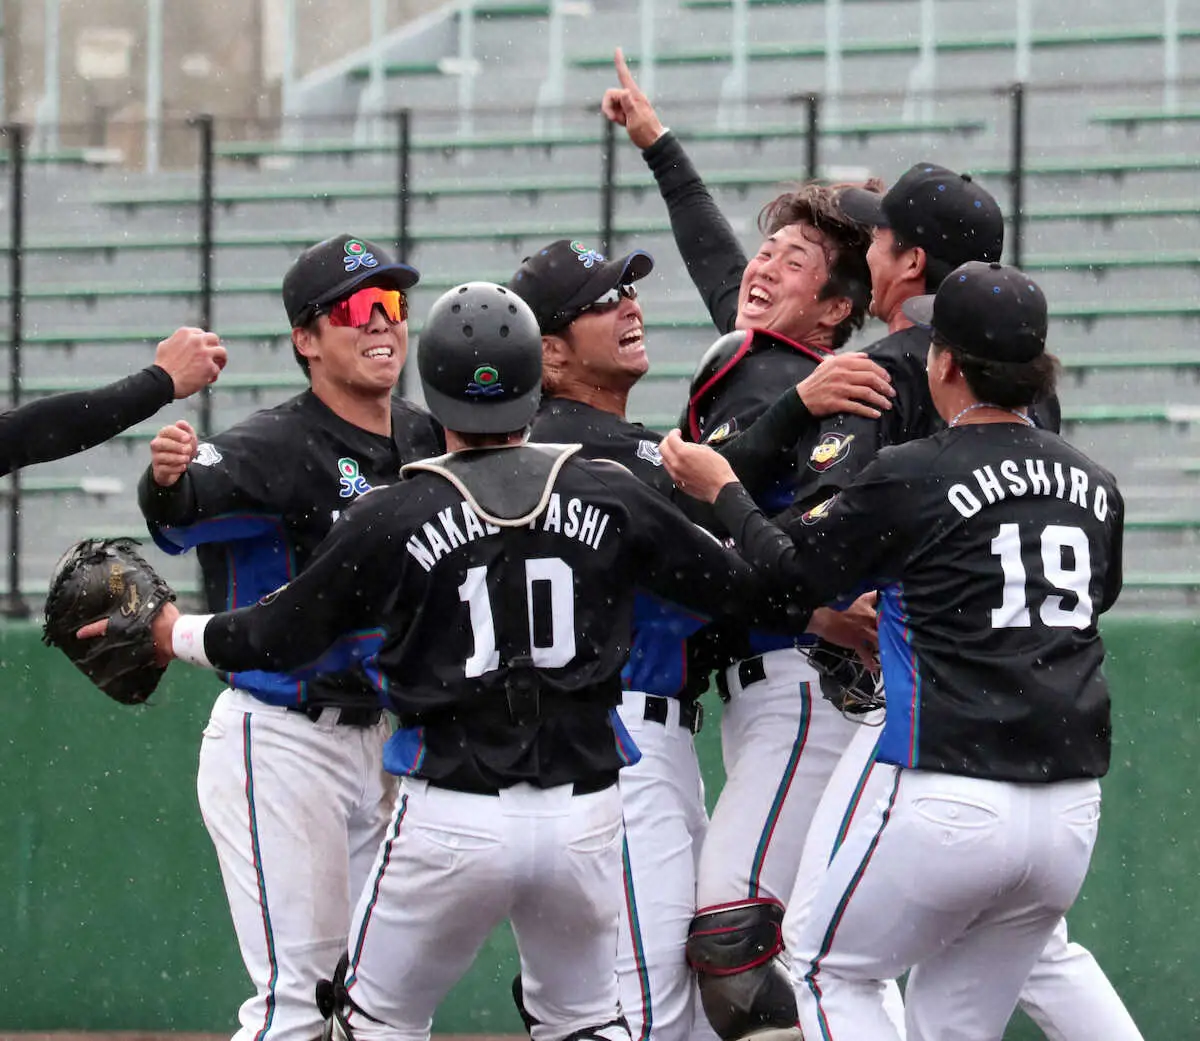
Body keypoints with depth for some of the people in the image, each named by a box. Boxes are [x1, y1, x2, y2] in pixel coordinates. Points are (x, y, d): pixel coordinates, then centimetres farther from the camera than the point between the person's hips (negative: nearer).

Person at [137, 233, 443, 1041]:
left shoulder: (427, 440, 6)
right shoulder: (278, 446, -16)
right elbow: (186, 513, -35)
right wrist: (169, 482, -57)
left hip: (383, 738, 8)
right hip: (281, 741, -8)